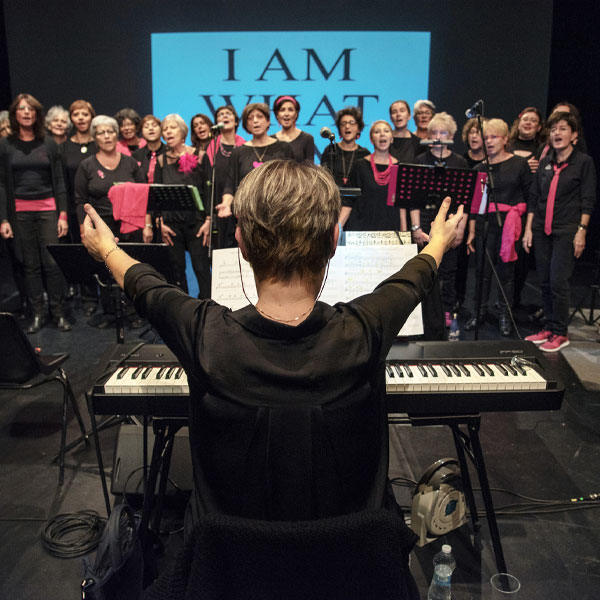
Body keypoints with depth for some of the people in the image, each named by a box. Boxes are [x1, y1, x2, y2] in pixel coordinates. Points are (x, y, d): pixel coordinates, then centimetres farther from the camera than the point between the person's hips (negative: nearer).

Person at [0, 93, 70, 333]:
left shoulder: (49, 144, 7)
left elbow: (59, 182, 6)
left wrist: (63, 214, -2)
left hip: (48, 210, 0)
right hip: (20, 212, 1)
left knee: (53, 263, -4)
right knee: (31, 264, 4)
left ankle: (59, 313, 7)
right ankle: (38, 313, 14)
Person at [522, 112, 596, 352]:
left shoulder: (584, 162, 0)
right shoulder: (545, 162, 12)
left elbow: (588, 200, -3)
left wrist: (581, 231, -10)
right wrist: (528, 228, 8)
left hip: (566, 230, -5)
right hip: (542, 229, 5)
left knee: (558, 282, -8)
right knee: (544, 282, 7)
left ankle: (560, 333, 3)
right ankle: (549, 327, 19)